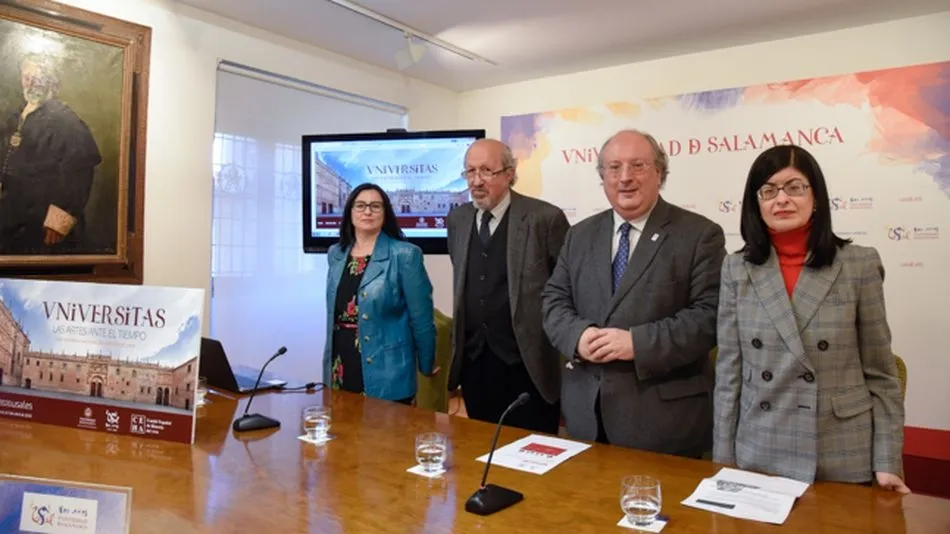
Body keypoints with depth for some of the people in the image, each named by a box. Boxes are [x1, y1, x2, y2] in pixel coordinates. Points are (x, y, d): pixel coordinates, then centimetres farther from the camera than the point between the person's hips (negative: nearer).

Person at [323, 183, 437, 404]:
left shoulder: (404, 255, -10)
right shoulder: (336, 254, 9)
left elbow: (421, 317, -6)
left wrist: (426, 365, -1)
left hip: (386, 374, -5)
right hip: (340, 371, 5)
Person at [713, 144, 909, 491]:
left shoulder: (860, 265, -4)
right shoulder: (737, 269, 0)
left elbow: (880, 373, 1)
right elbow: (728, 372, 1)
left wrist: (887, 461, -3)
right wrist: (723, 459, 1)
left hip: (842, 463, -1)